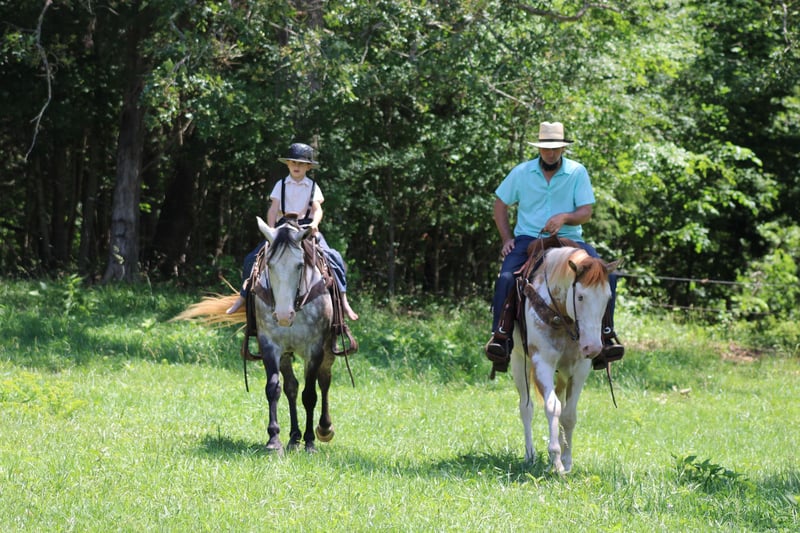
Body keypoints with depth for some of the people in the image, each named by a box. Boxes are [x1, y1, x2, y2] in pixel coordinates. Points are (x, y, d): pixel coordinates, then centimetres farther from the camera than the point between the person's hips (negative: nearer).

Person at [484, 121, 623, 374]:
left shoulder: (578, 172, 3)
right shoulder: (521, 173, 5)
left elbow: (586, 213, 0)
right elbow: (500, 205, 13)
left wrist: (565, 217, -21)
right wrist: (507, 239, 1)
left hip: (569, 239, 0)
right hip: (528, 239, 0)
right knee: (505, 279, -30)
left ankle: (606, 335, -15)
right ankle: (501, 336, -24)